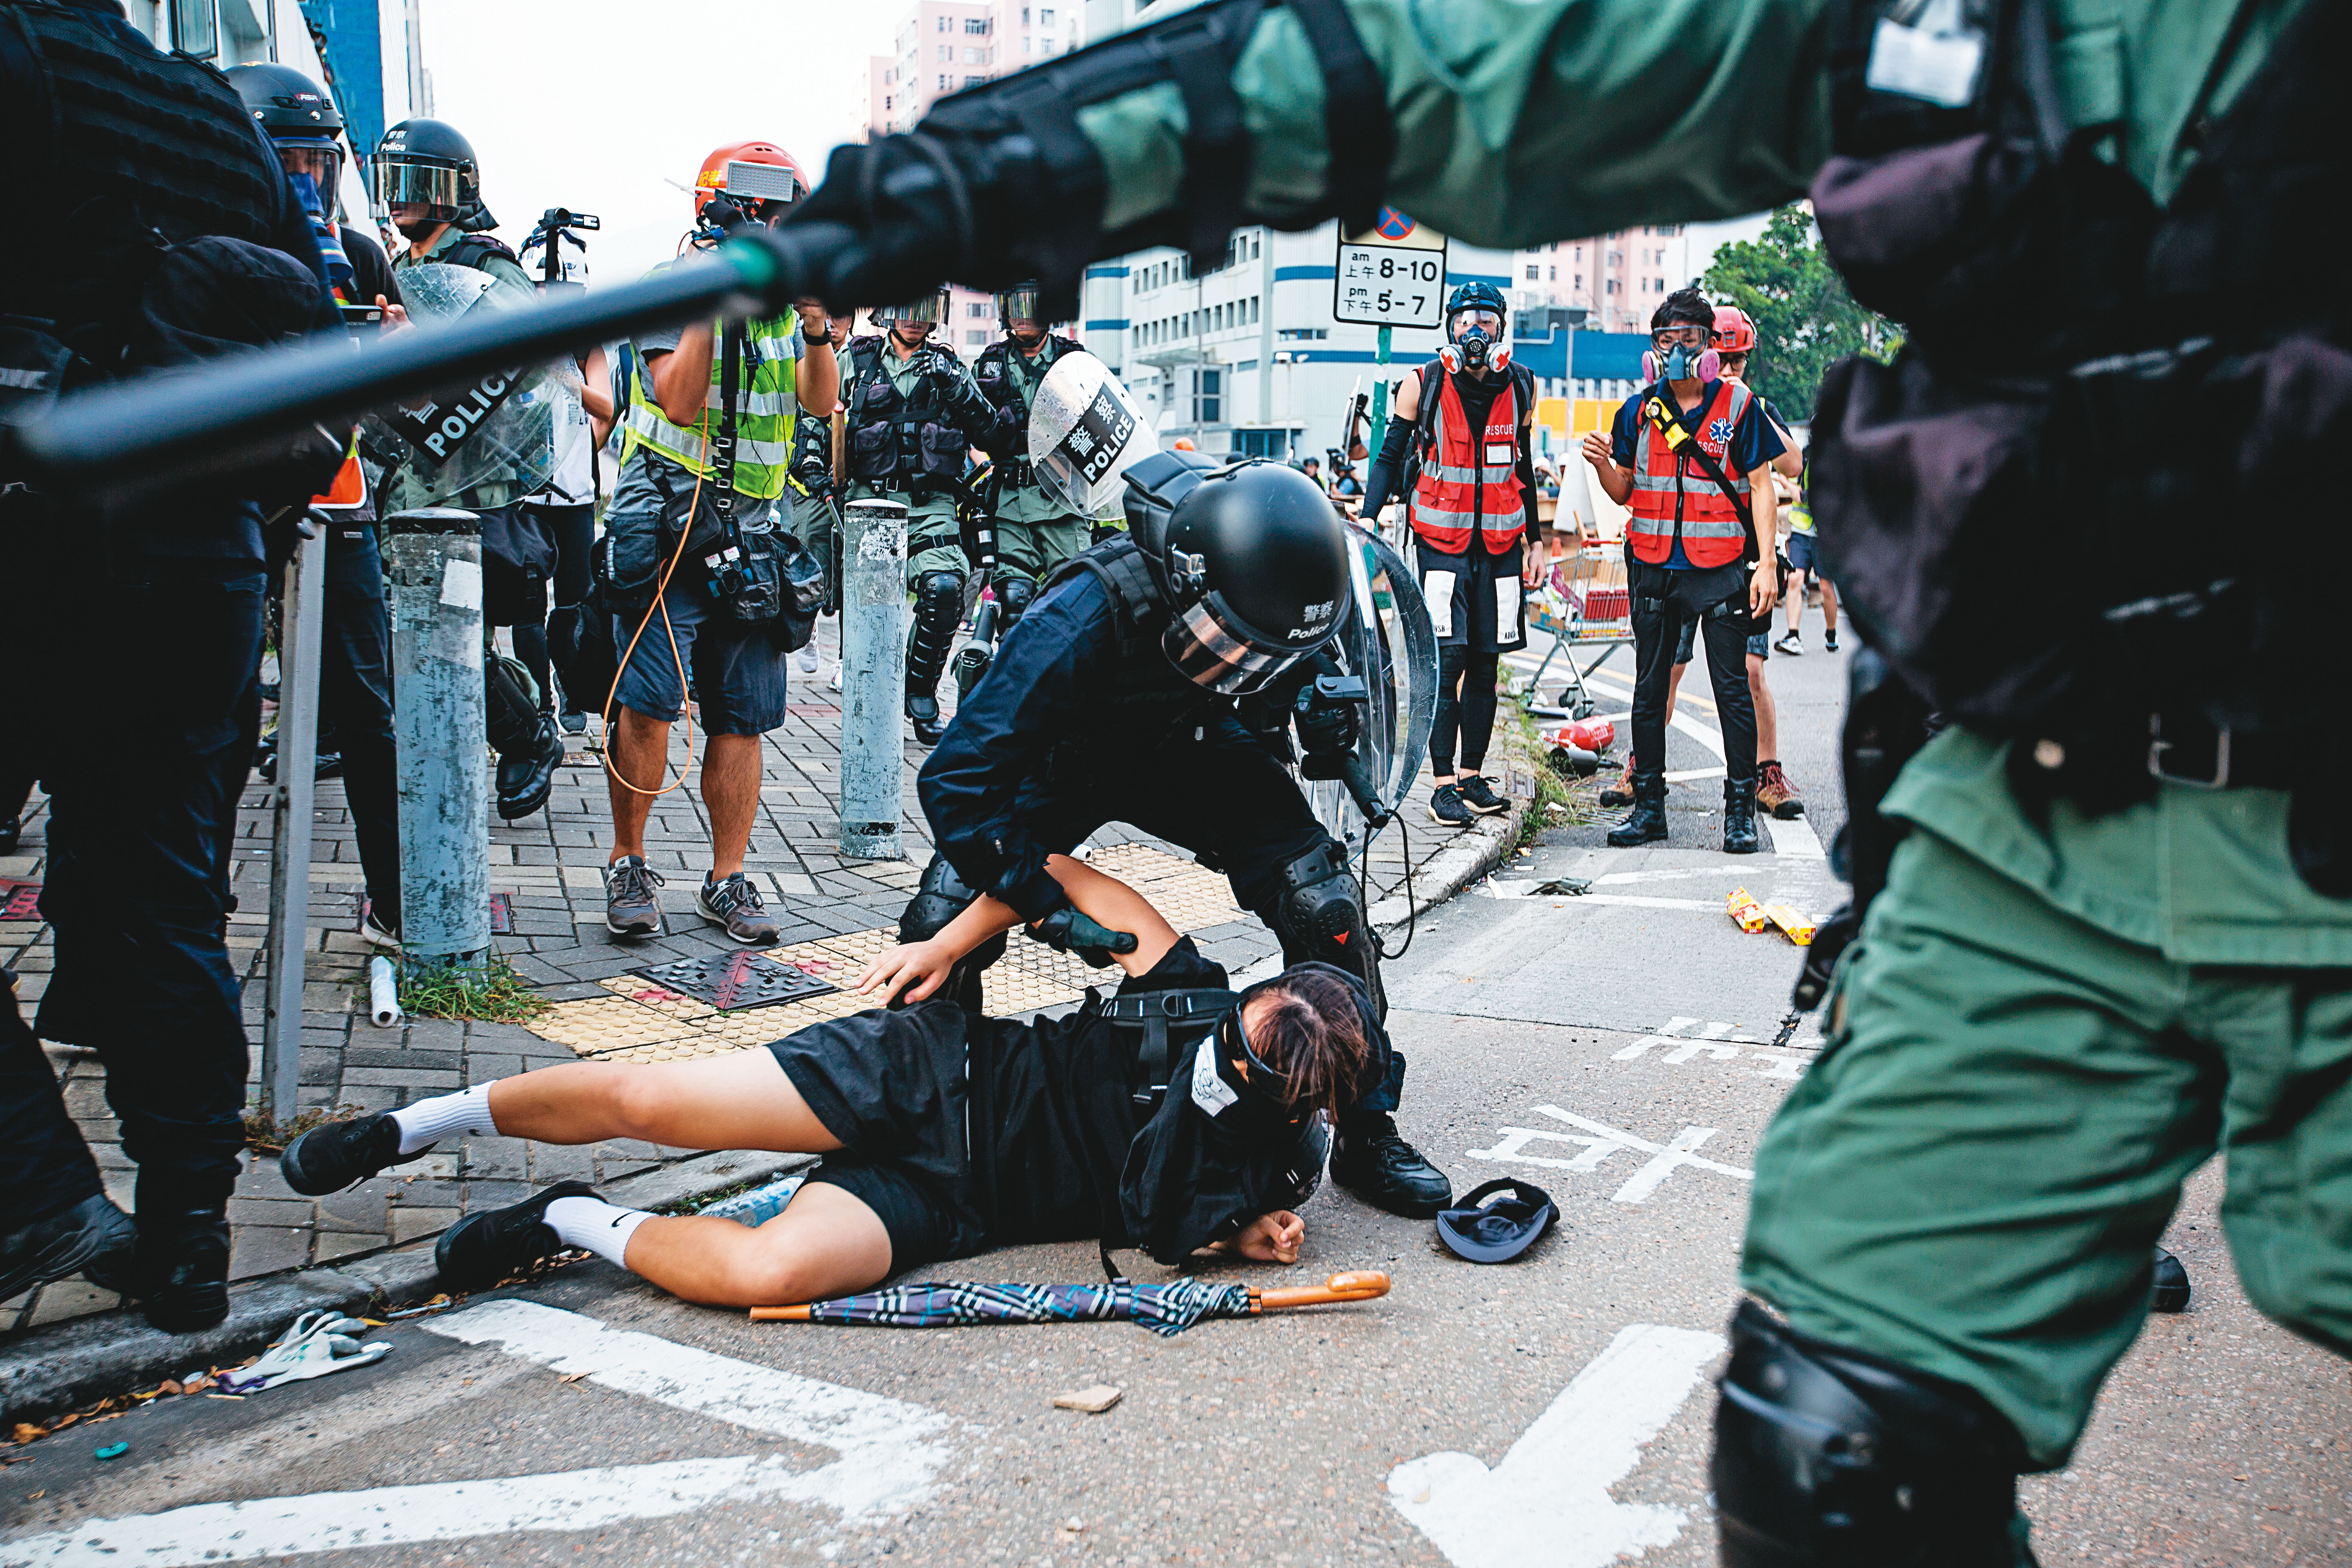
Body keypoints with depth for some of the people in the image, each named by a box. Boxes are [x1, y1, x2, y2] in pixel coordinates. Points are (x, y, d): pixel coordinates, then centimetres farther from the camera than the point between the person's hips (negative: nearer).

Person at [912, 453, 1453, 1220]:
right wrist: (1049, 905, -38)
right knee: (942, 924, -18)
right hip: (1065, 759, -2)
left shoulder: (1270, 605, -28)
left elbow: (1305, 665, -1)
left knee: (1323, 899, -16)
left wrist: (1324, 711, -24)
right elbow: (955, 778, -37)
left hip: (1190, 751, 3)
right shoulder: (1085, 616, -42)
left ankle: (1366, 1132, 2)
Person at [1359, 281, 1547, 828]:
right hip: (1441, 541, -3)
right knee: (1448, 660, -9)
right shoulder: (1422, 386, -4)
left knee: (1486, 662, 6)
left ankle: (1472, 775, 16)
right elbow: (1389, 458, 2)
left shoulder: (1520, 387, 6)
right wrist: (1367, 522, -11)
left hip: (1500, 543, 3)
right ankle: (1443, 784, -2)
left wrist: (1534, 543, 17)